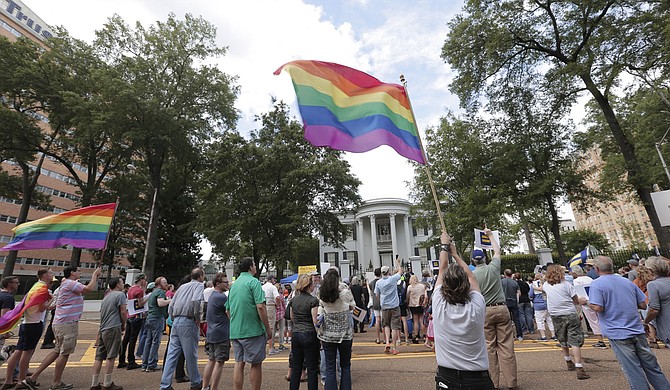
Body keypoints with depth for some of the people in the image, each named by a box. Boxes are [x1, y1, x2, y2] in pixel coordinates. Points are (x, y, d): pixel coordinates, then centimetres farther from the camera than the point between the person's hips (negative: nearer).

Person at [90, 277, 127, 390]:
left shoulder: (106, 297, 19)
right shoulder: (120, 294, -8)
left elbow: (102, 313, 24)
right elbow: (123, 312, -12)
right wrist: (124, 325, 4)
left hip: (102, 329, 8)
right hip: (113, 328, -8)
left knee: (99, 357, 11)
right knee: (110, 357, -2)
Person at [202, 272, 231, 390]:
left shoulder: (212, 295, 13)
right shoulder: (221, 297, -19)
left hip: (211, 334, 10)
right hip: (221, 335, -10)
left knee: (211, 360, 17)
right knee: (219, 362, 0)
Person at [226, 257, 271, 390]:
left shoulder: (233, 284, 12)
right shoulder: (253, 281, -11)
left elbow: (228, 310, 18)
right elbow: (260, 306, -19)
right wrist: (268, 328, -12)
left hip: (235, 331, 7)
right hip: (252, 330, -7)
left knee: (238, 363, 12)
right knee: (256, 364, 5)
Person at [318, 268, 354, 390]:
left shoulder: (322, 296, -6)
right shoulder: (345, 292, -13)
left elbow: (320, 313, 2)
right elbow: (352, 306, 5)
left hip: (327, 335, 2)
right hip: (345, 334, -1)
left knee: (330, 368, 11)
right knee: (345, 366, 15)